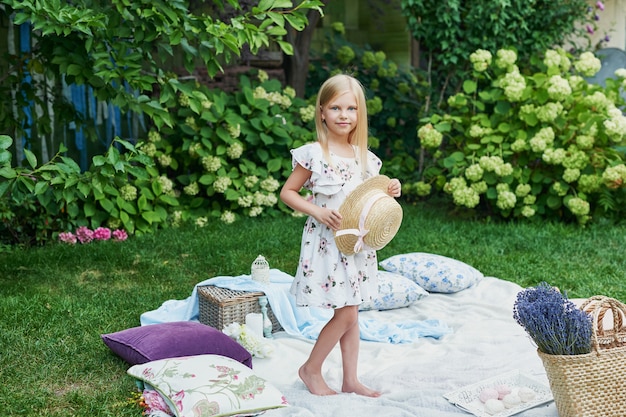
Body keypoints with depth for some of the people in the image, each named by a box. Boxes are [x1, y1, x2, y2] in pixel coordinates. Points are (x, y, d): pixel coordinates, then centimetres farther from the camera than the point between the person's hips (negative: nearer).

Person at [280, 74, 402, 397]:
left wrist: (390, 192, -4)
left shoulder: (365, 157, 6)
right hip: (327, 242, -6)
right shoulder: (313, 154, -11)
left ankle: (350, 379, 24)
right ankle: (311, 369, 17)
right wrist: (317, 212, -18)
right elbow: (287, 192, -6)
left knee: (350, 315, 12)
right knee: (345, 315, -4)